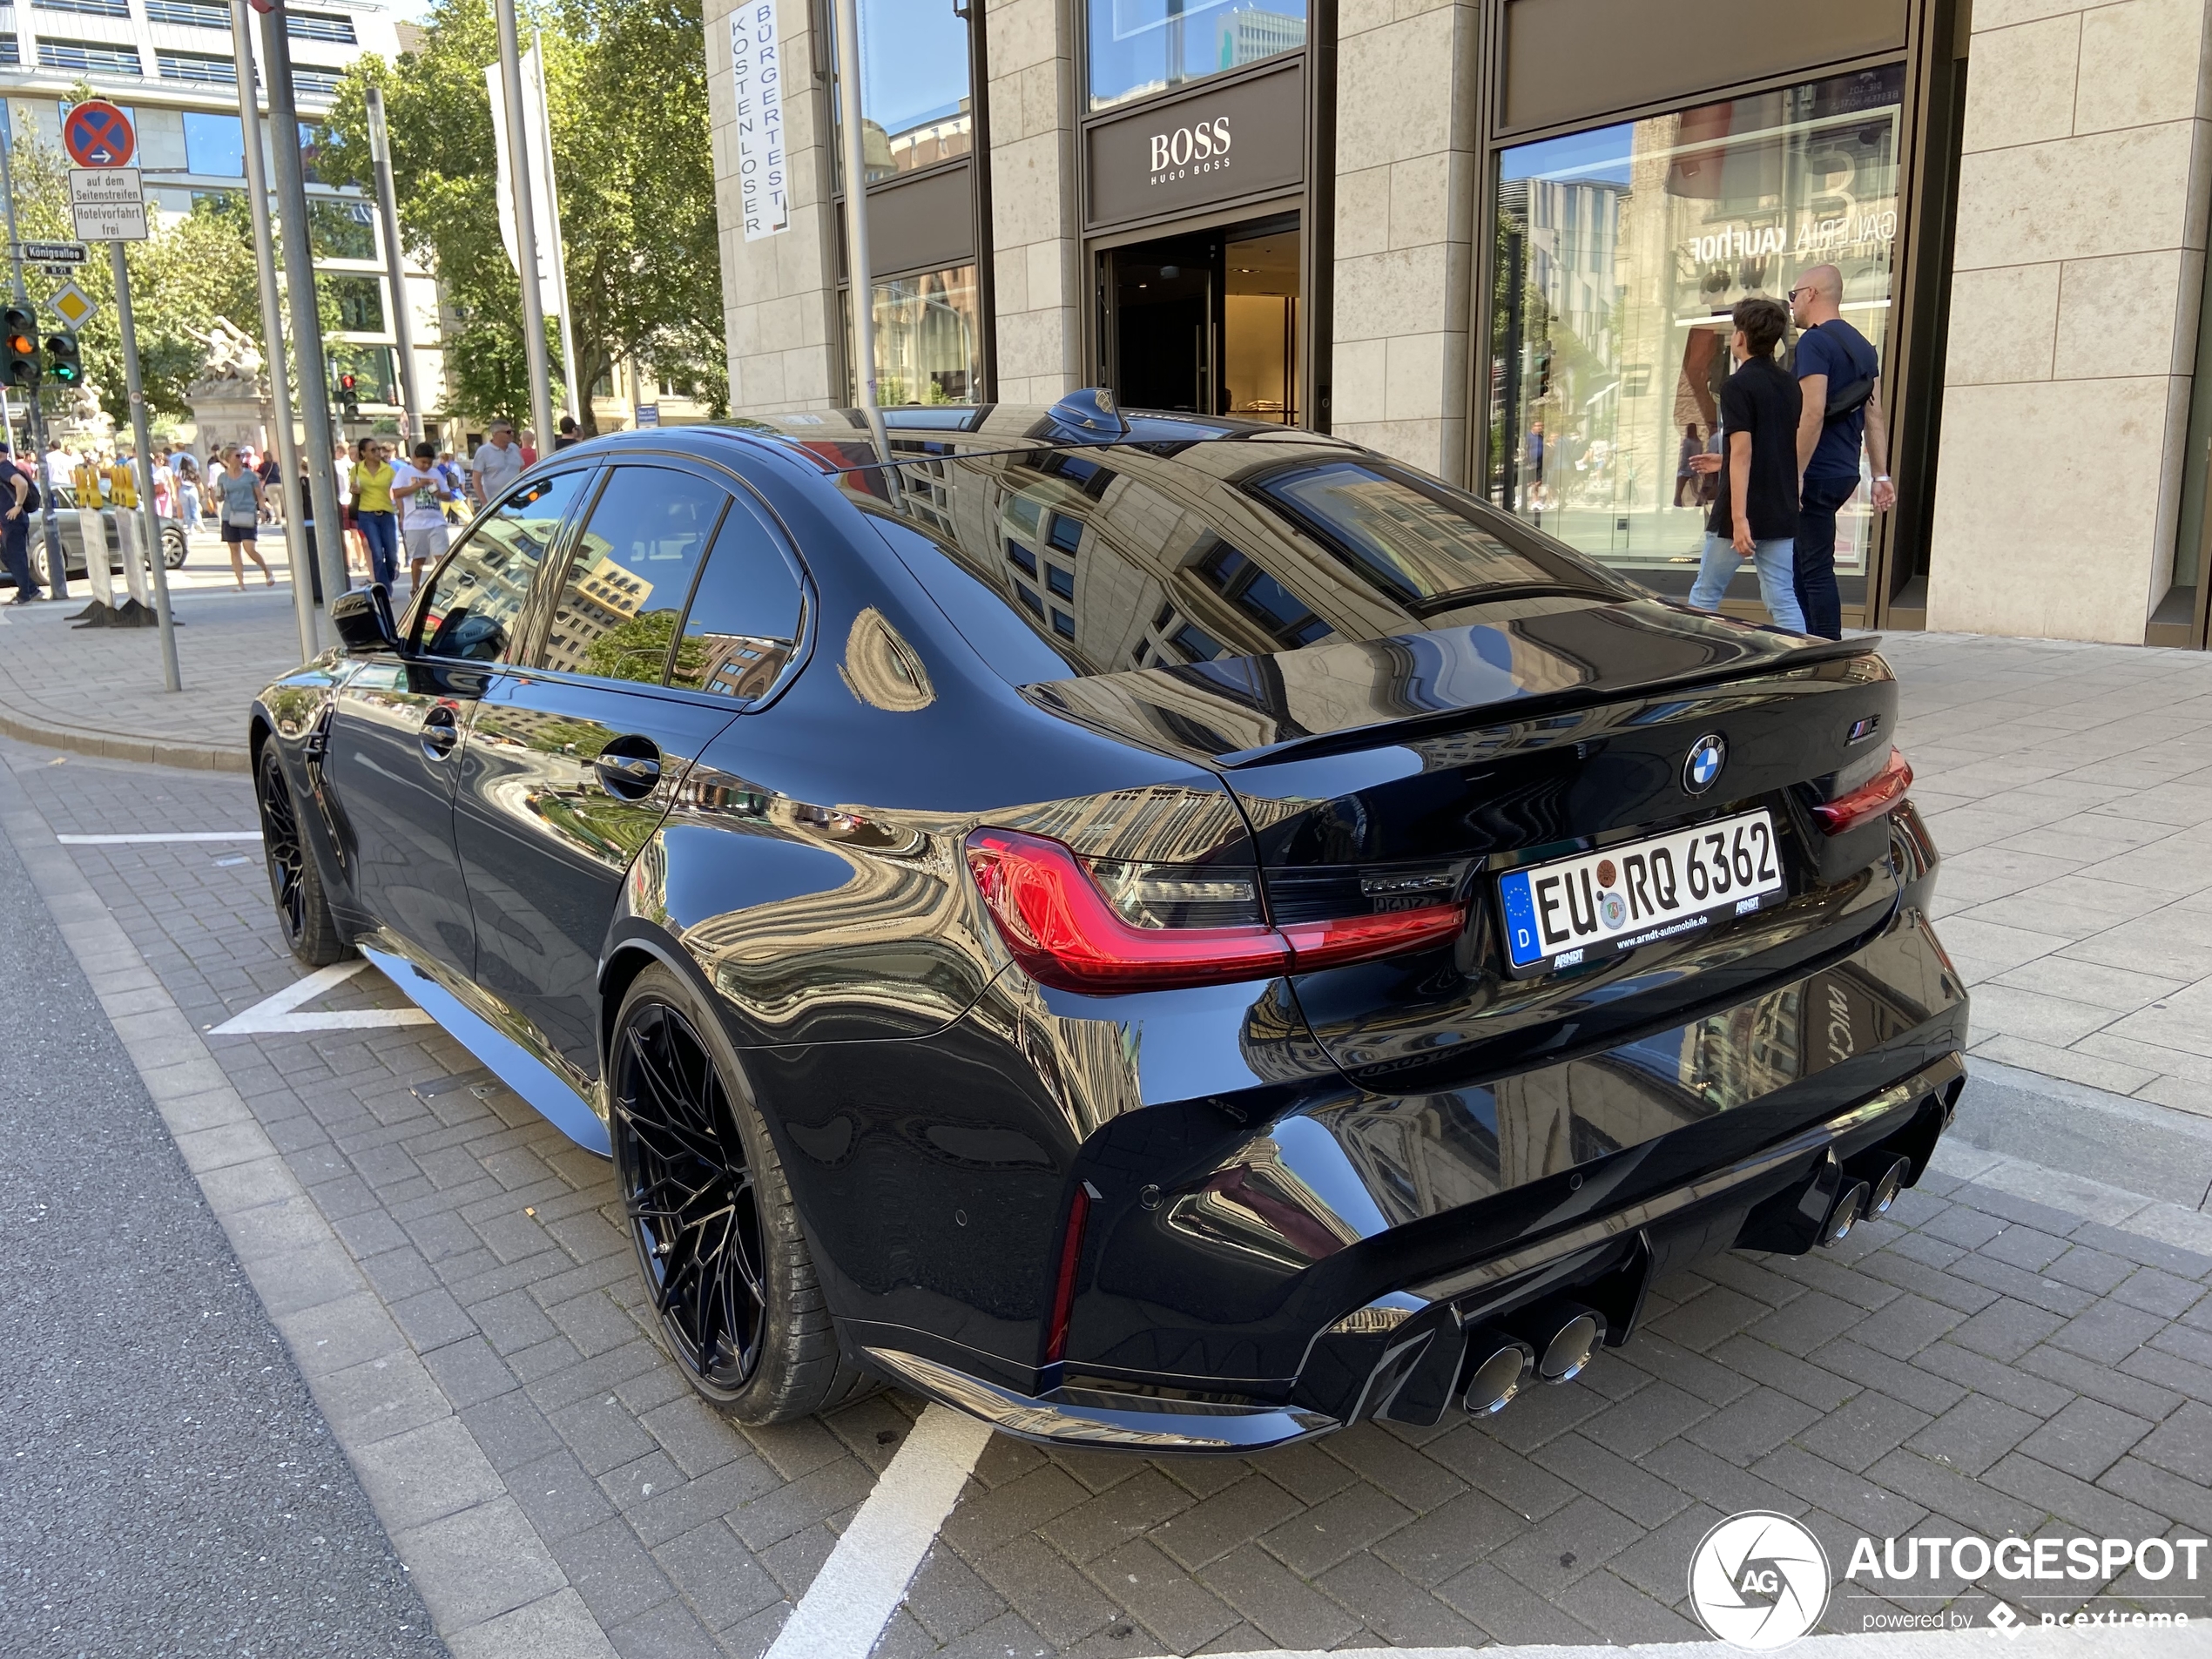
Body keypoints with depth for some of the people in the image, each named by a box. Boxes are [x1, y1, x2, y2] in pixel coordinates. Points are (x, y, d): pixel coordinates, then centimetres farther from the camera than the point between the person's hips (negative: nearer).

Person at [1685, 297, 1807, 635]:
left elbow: (1743, 452, -20)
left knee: (1704, 596, 9)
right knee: (1783, 601, 5)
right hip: (1782, 515, 7)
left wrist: (1739, 517, -24)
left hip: (1744, 515, -6)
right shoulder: (1789, 385, 11)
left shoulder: (1739, 385, -11)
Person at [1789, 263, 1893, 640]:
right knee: (1799, 563, 16)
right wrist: (1882, 476, 14)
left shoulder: (1814, 341, -10)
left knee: (1817, 571, -7)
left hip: (1816, 474, -9)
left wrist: (1795, 475, -18)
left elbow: (1813, 413, -19)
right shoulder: (1861, 344, 17)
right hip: (1845, 473, 9)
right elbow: (1875, 416, 15)